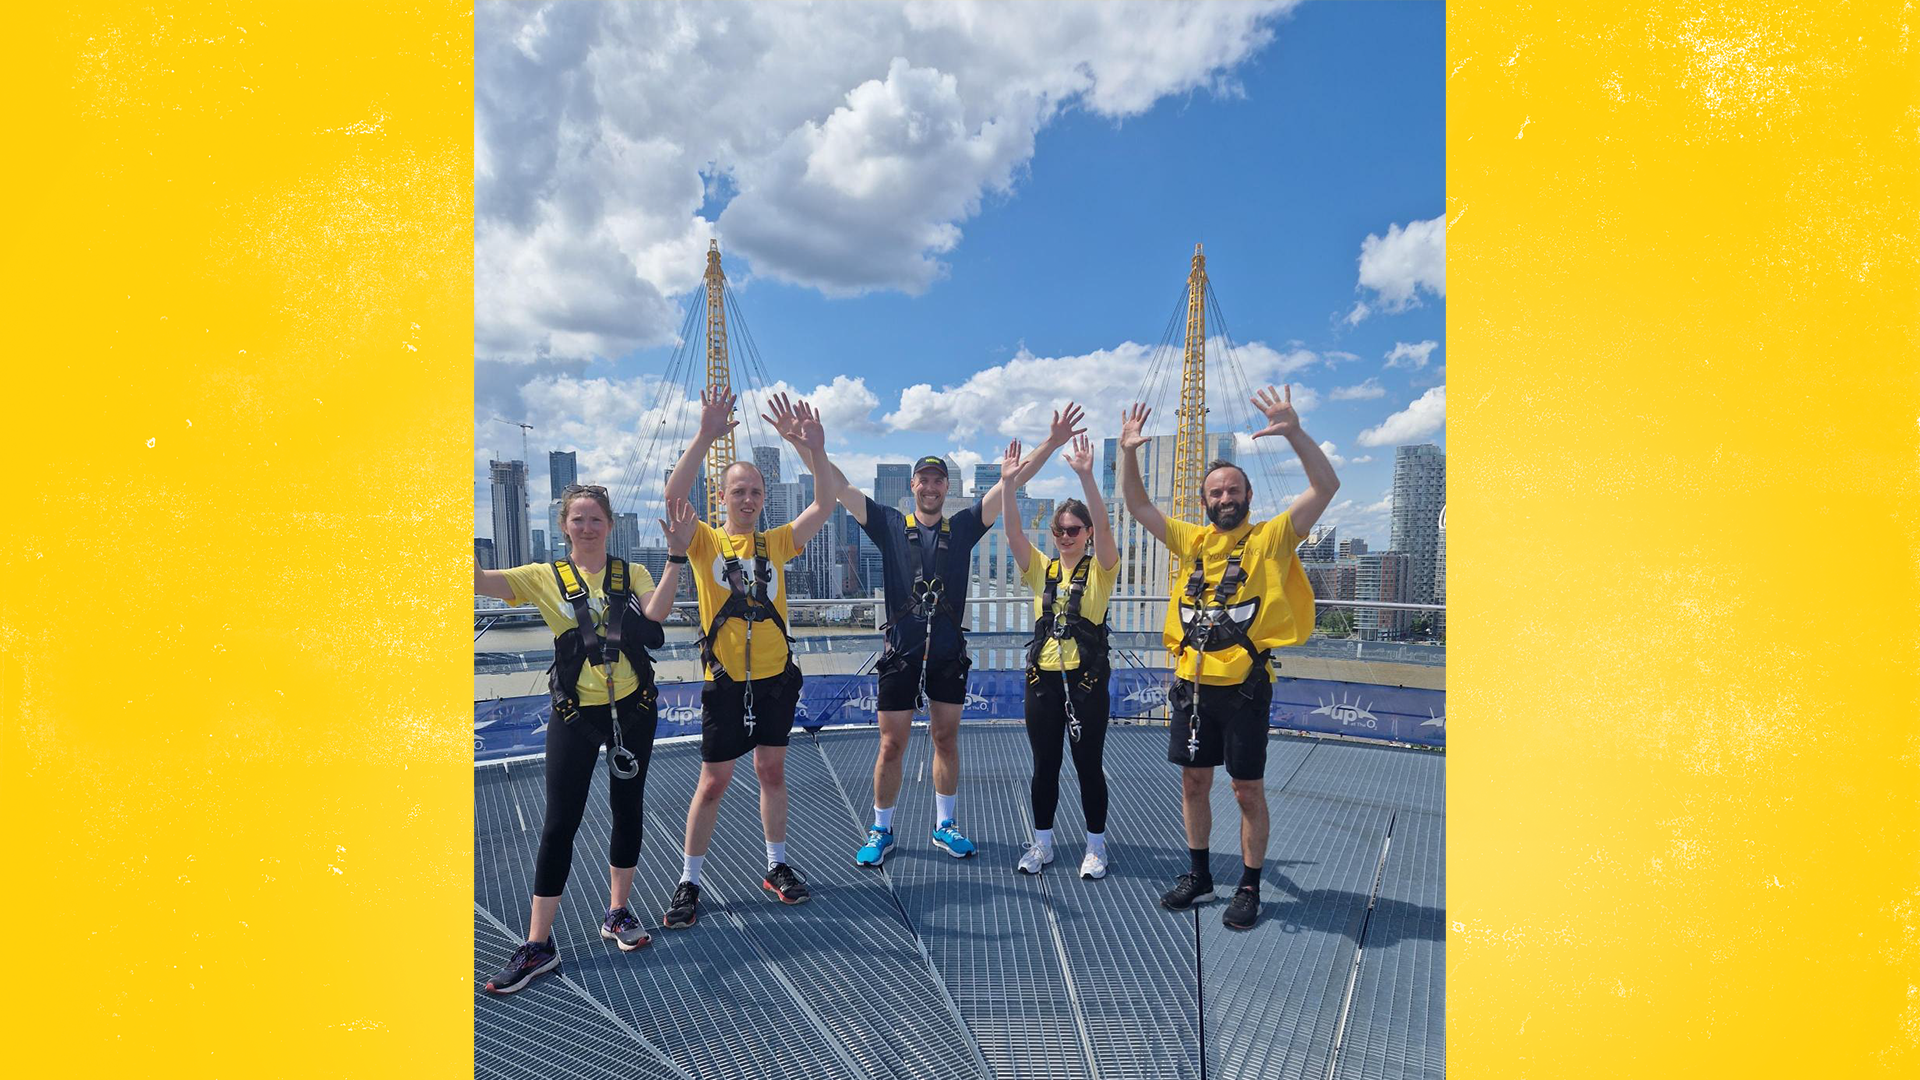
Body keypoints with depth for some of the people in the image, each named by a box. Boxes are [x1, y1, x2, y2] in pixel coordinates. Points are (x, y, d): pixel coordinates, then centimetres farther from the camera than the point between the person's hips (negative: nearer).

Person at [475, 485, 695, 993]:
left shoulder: (632, 573, 1)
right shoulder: (545, 577, 0)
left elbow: (655, 612, -19)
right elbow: (481, 580, -15)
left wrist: (676, 555, -28)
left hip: (632, 707, 1)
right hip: (574, 713, -1)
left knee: (628, 809, 12)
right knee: (559, 823, 0)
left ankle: (617, 913, 31)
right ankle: (538, 945, 12)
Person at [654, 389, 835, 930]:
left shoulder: (776, 542, 4)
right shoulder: (705, 542, -3)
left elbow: (825, 503, -6)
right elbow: (674, 496, -22)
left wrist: (812, 448, -21)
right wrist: (706, 435, -31)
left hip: (775, 676, 3)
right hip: (726, 680, -3)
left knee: (772, 771, 14)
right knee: (714, 780, 4)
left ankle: (777, 867, 28)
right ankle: (689, 882, 20)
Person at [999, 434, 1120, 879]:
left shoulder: (1099, 571, -2)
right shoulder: (1041, 570, 7)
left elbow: (1104, 528, -19)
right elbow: (1013, 532, -6)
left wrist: (1086, 476, -31)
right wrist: (1008, 483, -19)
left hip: (1086, 678, -3)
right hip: (1043, 678, 3)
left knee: (1089, 766, 6)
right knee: (1044, 766, 12)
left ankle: (1096, 847, 22)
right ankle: (1042, 843, 26)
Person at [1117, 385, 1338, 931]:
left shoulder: (1271, 538, 0)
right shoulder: (1192, 540, 10)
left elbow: (1326, 486, -9)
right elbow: (1138, 505, 13)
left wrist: (1293, 432, -20)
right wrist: (1128, 452, 0)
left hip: (1244, 686, -4)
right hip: (1192, 683, 4)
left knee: (1249, 790, 4)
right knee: (1193, 782, 14)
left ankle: (1249, 888, 21)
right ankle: (1199, 876, 31)